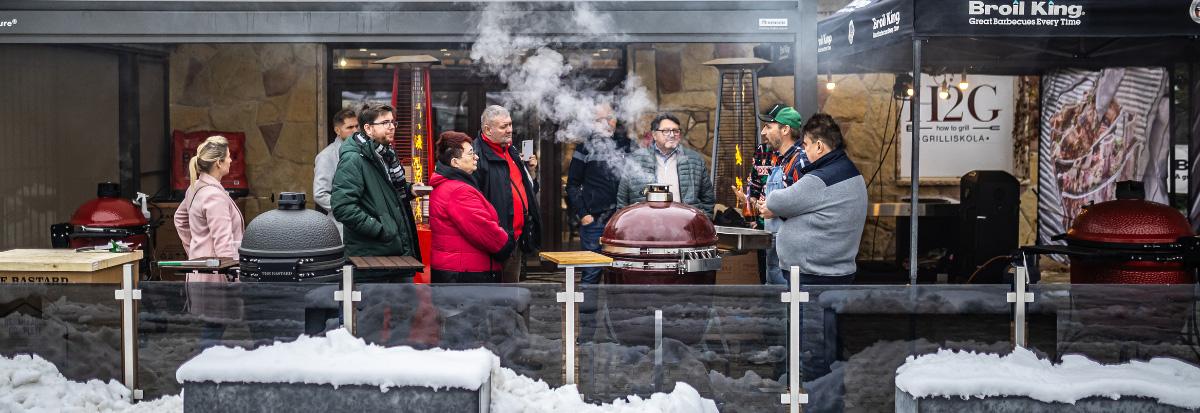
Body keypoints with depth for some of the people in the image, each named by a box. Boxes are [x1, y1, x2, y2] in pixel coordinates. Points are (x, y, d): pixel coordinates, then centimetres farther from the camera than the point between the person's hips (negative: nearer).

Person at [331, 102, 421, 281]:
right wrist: (380, 230, -23)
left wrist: (409, 190, 9)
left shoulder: (386, 154, 15)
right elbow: (342, 207, -23)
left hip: (400, 250, 9)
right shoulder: (353, 159, -14)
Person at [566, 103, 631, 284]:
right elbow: (573, 185, 1)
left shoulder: (625, 143, 11)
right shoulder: (586, 147, 1)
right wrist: (582, 214, -6)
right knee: (592, 271, -1)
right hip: (594, 220, -3)